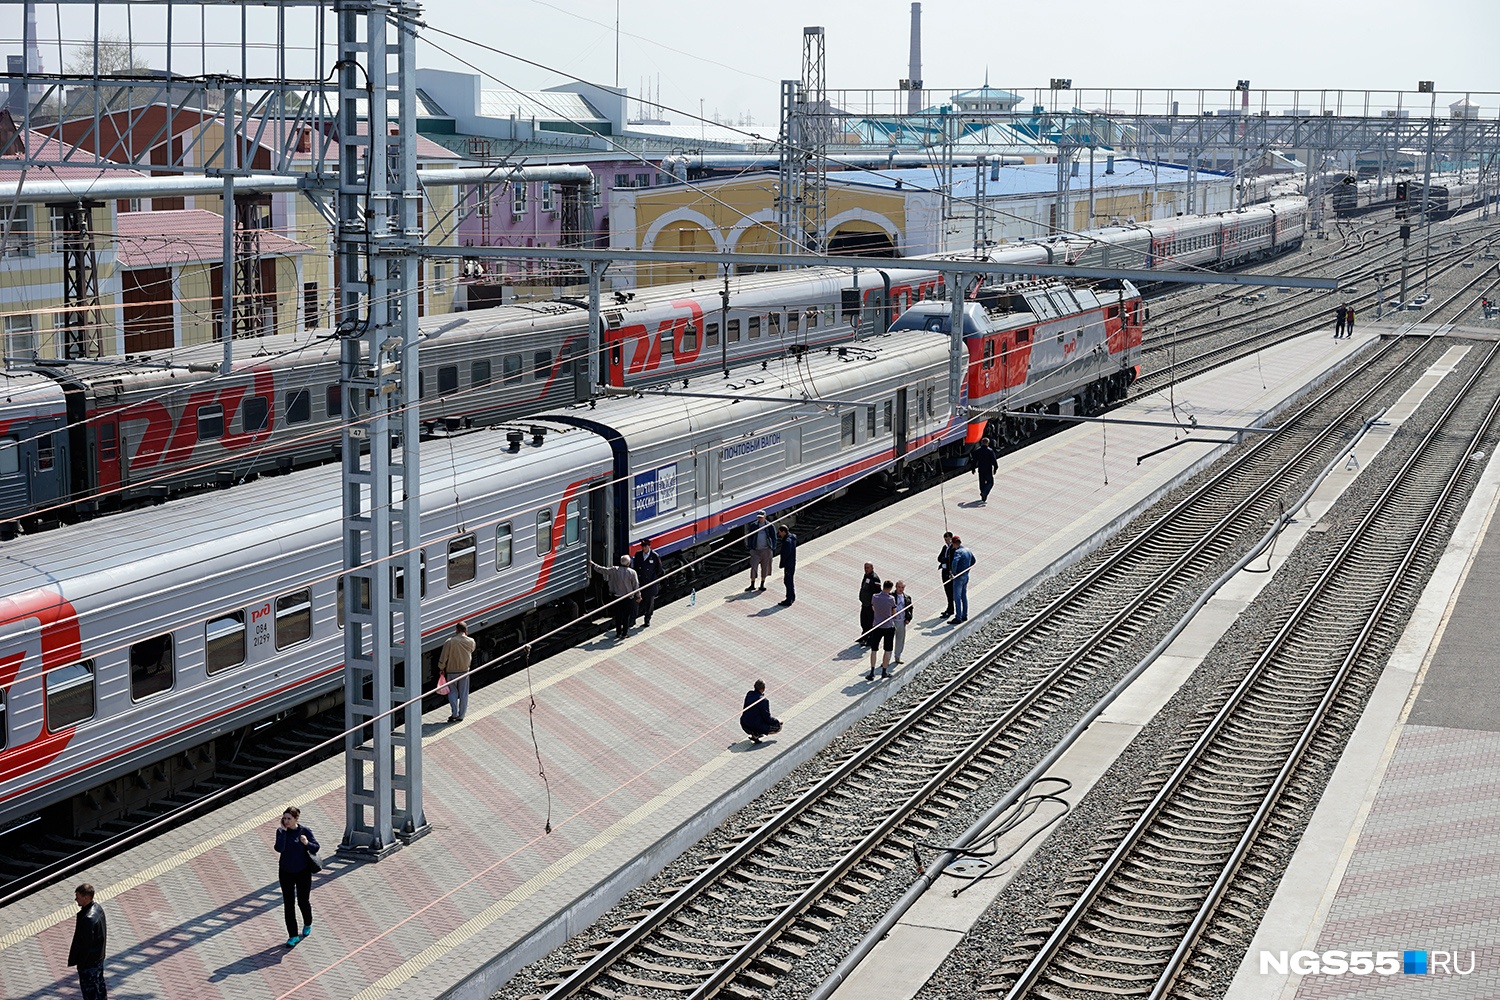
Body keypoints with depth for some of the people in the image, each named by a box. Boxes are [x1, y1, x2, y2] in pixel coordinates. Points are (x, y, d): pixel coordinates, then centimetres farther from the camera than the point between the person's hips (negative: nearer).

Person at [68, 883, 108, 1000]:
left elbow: (86, 944, -26)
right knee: (99, 985, 24)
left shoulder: (88, 919, -32)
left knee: (89, 991, 7)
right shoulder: (98, 908, -3)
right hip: (99, 956, 9)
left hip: (89, 961, -9)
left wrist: (80, 963, -14)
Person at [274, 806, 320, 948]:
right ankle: (293, 936, 11)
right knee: (288, 905, 2)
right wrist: (283, 831, -25)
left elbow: (316, 848, -5)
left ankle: (307, 924, 41)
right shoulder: (281, 831, -9)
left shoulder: (305, 831, -10)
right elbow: (279, 848, -23)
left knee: (303, 901, 10)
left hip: (303, 872, -1)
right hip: (286, 872, 1)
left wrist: (307, 843, -25)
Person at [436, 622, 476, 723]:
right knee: (463, 694, 10)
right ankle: (461, 715, 13)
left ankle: (454, 713, -3)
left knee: (453, 692, 10)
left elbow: (443, 658, -12)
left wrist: (441, 669, 3)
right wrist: (465, 635, 11)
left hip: (452, 671, -2)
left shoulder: (450, 642, -17)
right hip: (465, 671, 2)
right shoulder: (470, 642, -8)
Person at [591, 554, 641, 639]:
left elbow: (602, 570, 2)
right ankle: (624, 633, 9)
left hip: (616, 597, 2)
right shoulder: (632, 572, -11)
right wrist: (638, 596, 8)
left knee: (618, 615, 13)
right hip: (627, 598, -2)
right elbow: (636, 585, -6)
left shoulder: (614, 570, -7)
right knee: (626, 616, 7)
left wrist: (593, 564, 17)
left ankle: (618, 633, 18)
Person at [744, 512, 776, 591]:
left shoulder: (769, 526, 1)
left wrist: (772, 547, -2)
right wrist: (750, 547, 2)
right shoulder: (753, 526, 3)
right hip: (755, 550, 0)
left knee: (765, 568, 6)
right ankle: (752, 585, 3)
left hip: (766, 550, 0)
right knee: (753, 567, -5)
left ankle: (762, 585, 17)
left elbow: (773, 537, 6)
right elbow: (749, 537, 9)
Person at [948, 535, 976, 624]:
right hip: (966, 576, 9)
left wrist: (953, 573, -24)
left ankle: (958, 618, -4)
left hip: (959, 577, -9)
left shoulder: (958, 552, -20)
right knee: (964, 596, 17)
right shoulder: (968, 550, 8)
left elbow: (955, 562, -36)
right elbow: (974, 560, 23)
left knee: (957, 598, -4)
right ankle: (964, 616, 24)